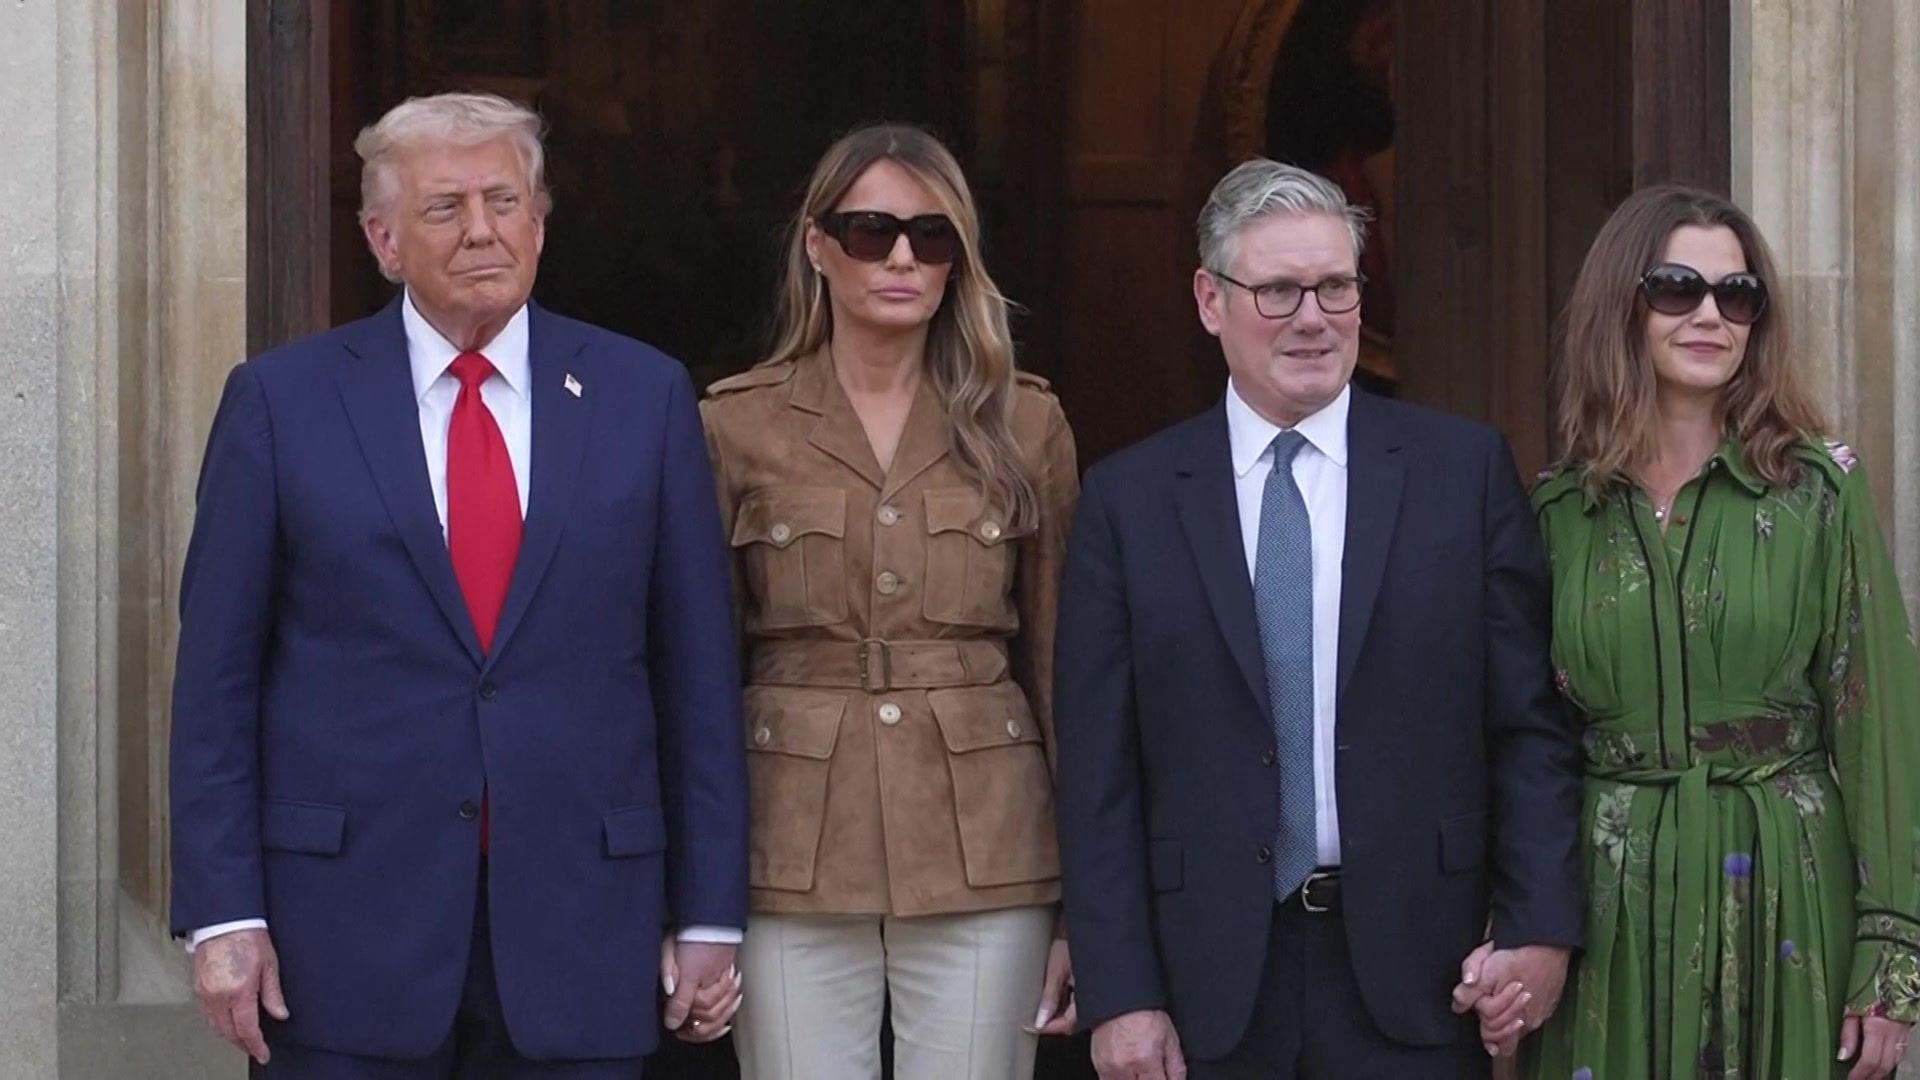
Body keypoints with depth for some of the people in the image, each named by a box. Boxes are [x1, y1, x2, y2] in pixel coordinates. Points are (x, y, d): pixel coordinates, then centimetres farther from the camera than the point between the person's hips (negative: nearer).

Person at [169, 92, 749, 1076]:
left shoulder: (642, 396, 6)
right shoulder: (281, 399, 2)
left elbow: (698, 668, 6)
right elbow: (216, 674, 2)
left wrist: (709, 916, 3)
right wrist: (222, 915, -5)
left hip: (579, 932, 1)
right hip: (349, 919, -1)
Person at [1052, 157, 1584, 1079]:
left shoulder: (1464, 469, 4)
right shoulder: (1126, 500, 4)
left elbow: (1530, 724, 3)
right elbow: (1097, 771, 2)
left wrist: (1537, 929, -6)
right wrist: (1119, 995, -4)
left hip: (1414, 973, 0)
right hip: (1212, 993, 0)